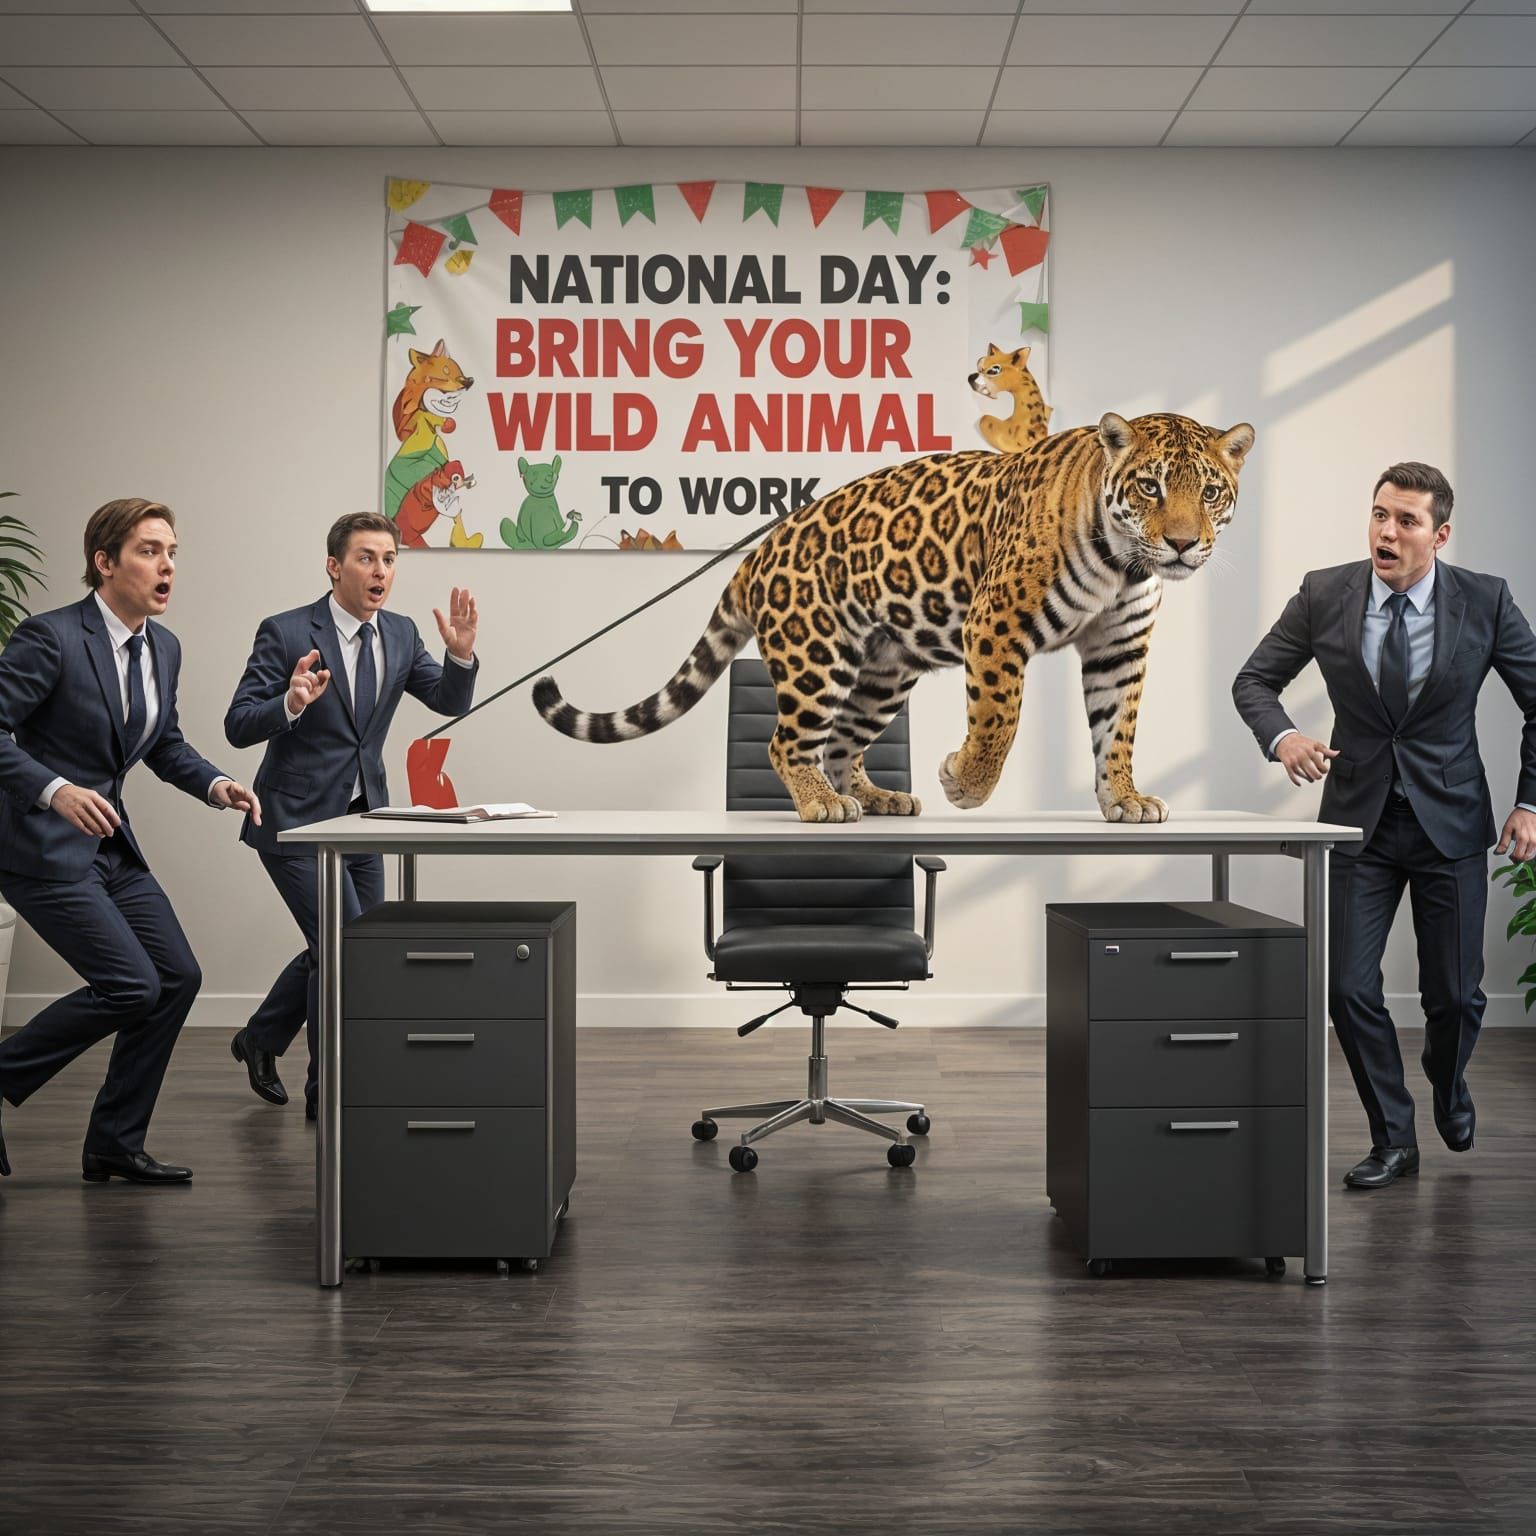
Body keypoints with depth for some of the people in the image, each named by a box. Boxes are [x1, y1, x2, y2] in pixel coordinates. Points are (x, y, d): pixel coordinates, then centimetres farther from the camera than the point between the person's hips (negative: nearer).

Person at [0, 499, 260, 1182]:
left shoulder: (164, 647, 8)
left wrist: (215, 782, 2)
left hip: (109, 842, 9)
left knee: (178, 976, 3)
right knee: (130, 985, -14)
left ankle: (115, 1145, 15)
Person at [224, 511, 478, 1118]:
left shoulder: (400, 634, 4)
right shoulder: (286, 633, -13)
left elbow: (450, 701, 0)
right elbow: (238, 726, -14)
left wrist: (461, 654, -19)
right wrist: (291, 703, -33)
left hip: (360, 818, 7)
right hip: (296, 819, -7)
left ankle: (259, 1040, 40)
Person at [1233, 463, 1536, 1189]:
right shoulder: (1324, 594, -6)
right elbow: (1254, 680, 2)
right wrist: (1281, 736, -18)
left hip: (1450, 823, -1)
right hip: (1360, 821, 1)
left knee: (1456, 994, 6)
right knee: (1349, 989, -4)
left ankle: (1448, 1085, 41)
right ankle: (1393, 1138, 16)